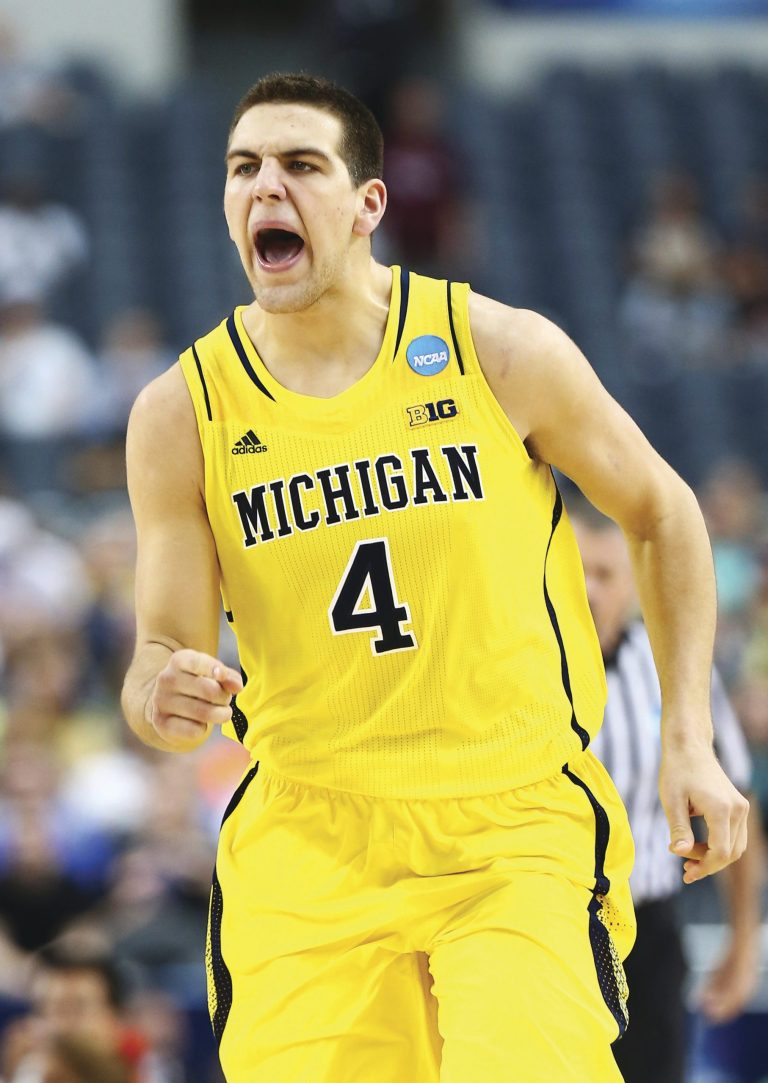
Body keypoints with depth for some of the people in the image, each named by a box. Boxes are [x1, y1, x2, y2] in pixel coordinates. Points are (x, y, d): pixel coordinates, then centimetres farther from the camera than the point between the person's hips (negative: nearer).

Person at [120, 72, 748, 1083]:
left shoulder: (505, 351, -4)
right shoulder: (182, 412, -1)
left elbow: (660, 513, 10)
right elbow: (164, 650, 4)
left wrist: (688, 739, 5)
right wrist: (161, 698, -21)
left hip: (516, 827, -2)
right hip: (306, 841, 2)